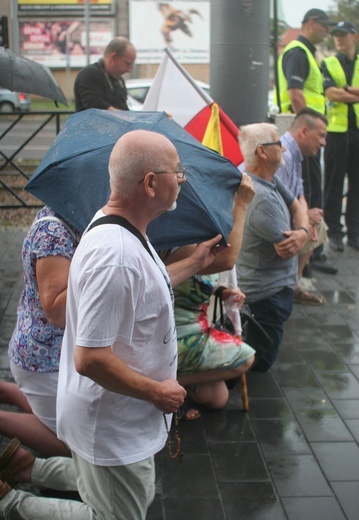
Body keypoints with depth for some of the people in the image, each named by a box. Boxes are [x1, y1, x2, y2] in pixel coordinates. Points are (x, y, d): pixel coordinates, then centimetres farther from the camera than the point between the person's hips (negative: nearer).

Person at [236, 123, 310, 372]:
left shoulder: (271, 180, 1)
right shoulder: (262, 198, -30)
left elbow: (298, 208, 4)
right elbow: (286, 249, -26)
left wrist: (303, 232, -18)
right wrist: (304, 235, -4)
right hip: (269, 292, -10)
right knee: (261, 361, -2)